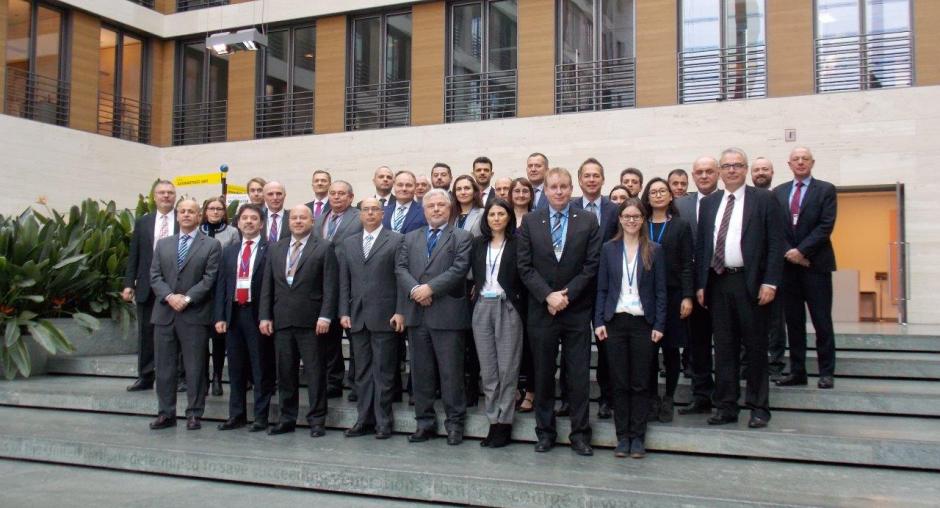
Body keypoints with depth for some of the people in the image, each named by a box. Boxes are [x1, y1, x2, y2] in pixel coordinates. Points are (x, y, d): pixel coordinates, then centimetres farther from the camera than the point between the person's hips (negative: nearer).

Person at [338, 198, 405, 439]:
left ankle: (383, 422, 8)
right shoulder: (348, 244, 14)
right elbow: (344, 281, 12)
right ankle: (364, 419, 16)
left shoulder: (396, 240, 0)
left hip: (384, 317, -4)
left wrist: (400, 312, -10)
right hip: (357, 317, 4)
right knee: (362, 372, 9)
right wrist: (344, 312, 4)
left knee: (383, 372, 1)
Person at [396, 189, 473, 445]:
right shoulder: (411, 238, 17)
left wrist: (430, 288, -17)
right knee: (421, 372, 8)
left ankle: (455, 423, 10)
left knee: (451, 372, 0)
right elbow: (400, 268, 6)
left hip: (447, 314, -4)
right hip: (417, 315, 4)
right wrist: (414, 289, -12)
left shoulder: (462, 237, 4)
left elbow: (459, 269, -9)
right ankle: (425, 422, 17)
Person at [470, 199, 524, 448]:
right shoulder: (478, 243, 11)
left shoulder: (517, 243, -1)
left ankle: (505, 423, 6)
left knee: (507, 368, -2)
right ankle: (493, 422, 13)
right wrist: (476, 290, 3)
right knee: (487, 369, 6)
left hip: (507, 308, -4)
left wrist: (520, 304, -9)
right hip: (482, 307, 4)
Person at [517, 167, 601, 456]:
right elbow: (525, 266, 0)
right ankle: (545, 432, 19)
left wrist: (567, 294, -11)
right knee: (543, 375, 8)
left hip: (577, 310, -1)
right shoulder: (530, 221, 4)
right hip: (541, 310, 1)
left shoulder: (588, 222, 3)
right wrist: (548, 295, -12)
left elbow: (591, 265, -2)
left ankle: (580, 434, 13)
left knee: (579, 375, 3)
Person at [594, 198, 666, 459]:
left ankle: (638, 437, 12)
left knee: (641, 383, 3)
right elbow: (602, 288, 5)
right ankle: (623, 436, 14)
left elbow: (660, 291, 2)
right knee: (619, 382, 5)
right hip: (615, 321, 1)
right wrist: (599, 321, -3)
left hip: (643, 322, -1)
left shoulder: (654, 251, 3)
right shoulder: (609, 249, 5)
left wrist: (659, 325, -5)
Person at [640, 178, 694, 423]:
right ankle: (652, 399, 12)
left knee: (671, 349, 3)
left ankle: (668, 399, 15)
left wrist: (688, 297, -8)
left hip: (673, 295, -1)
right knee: (649, 350, 1)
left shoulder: (681, 226, 5)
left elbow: (687, 264, 1)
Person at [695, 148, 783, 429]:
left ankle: (758, 408, 12)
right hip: (718, 282, 4)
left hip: (750, 283, -3)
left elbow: (775, 243, -4)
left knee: (755, 347, 4)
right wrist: (701, 285, 5)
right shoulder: (708, 203, 12)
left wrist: (770, 282, -12)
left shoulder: (763, 199, 1)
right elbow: (701, 246, 12)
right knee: (724, 347, 7)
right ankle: (726, 406, 14)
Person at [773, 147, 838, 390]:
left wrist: (801, 250, -14)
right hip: (788, 263, 3)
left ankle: (826, 372, 8)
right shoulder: (779, 192, 11)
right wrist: (788, 252, -9)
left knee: (822, 321, 0)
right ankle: (797, 371, 12)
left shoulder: (826, 190, 2)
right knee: (793, 321, 6)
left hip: (815, 263, -3)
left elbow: (826, 226, -7)